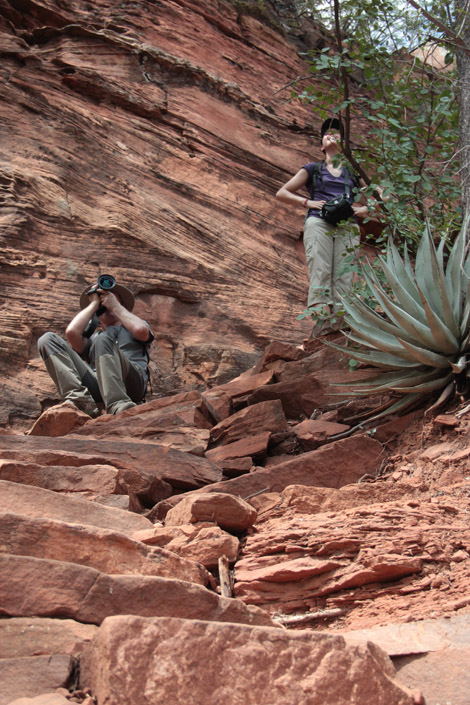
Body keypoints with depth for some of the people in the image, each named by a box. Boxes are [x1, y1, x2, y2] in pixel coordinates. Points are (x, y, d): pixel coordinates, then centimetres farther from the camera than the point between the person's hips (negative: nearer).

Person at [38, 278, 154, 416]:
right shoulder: (92, 336, 35)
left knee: (102, 340, -29)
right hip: (96, 387, 3)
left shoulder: (130, 328, 32)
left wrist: (115, 306, 16)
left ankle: (118, 405, -45)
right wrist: (93, 304, 22)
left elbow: (141, 331, 3)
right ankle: (80, 399, -31)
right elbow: (72, 332, 9)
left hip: (131, 384, -3)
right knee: (48, 339, -6)